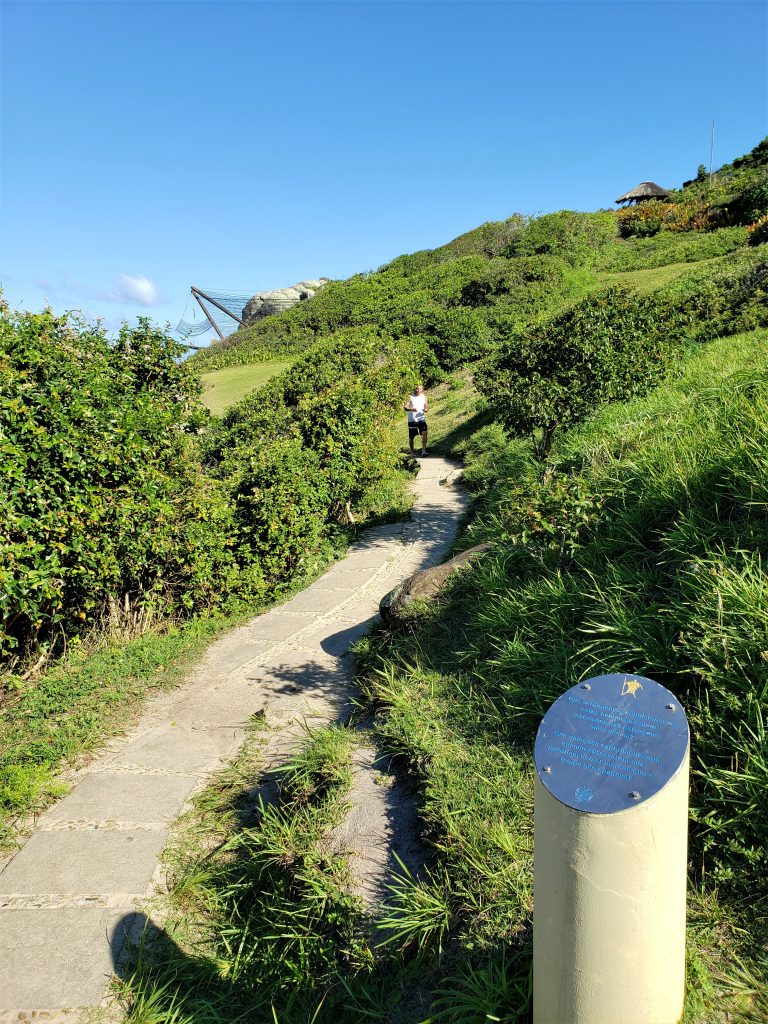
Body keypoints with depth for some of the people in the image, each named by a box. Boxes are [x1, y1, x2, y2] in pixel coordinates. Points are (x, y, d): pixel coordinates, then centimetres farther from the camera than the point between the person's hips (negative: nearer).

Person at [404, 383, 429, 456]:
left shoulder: (424, 397, 5)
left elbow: (427, 408, 8)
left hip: (421, 419, 1)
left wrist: (426, 410, -16)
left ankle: (423, 451, -22)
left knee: (424, 433, -19)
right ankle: (412, 452, 24)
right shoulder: (411, 397, -4)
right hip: (412, 420, -1)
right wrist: (411, 409, -32)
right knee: (411, 437, 6)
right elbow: (405, 407, -12)